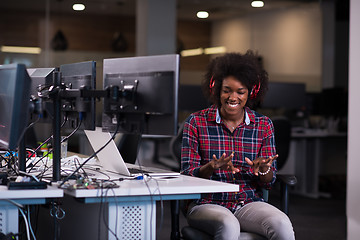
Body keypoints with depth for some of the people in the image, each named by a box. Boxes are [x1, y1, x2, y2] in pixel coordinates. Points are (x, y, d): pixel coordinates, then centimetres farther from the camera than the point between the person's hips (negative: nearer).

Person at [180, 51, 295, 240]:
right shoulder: (196, 122, 0)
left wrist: (263, 169, -16)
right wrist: (212, 167, -24)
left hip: (249, 204, 2)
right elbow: (187, 176, -3)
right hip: (207, 204, -2)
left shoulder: (264, 125, 8)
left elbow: (269, 183, 8)